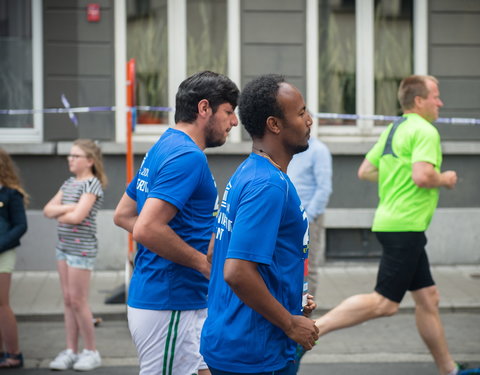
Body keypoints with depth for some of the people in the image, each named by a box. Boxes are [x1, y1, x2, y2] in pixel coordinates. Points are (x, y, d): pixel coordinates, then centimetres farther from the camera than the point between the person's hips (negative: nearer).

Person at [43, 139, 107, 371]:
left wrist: (59, 215, -3)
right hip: (64, 246, 8)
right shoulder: (69, 183, 13)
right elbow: (48, 210, 6)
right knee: (67, 300, 9)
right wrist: (67, 208, -11)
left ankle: (91, 352, 8)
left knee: (78, 300, -3)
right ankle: (71, 351, 15)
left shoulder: (92, 185, -11)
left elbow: (77, 216, -21)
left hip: (81, 248, -8)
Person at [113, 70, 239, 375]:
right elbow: (147, 229, -27)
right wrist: (205, 264, -15)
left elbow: (124, 215, 19)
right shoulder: (187, 156, -17)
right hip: (169, 306, -10)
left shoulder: (162, 149, 13)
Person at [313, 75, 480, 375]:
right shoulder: (425, 131, -12)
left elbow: (365, 171, 19)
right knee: (384, 303, -10)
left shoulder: (393, 130, 16)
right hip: (406, 226, -10)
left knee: (428, 299, 13)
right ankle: (312, 328, -12)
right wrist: (445, 180, -6)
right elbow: (422, 176, -25)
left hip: (391, 222, 10)